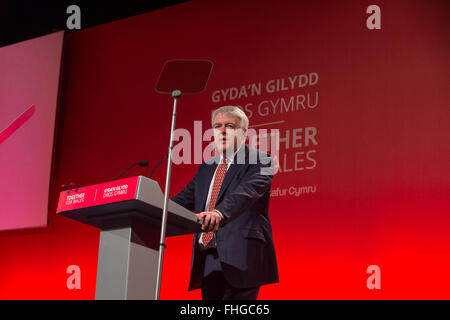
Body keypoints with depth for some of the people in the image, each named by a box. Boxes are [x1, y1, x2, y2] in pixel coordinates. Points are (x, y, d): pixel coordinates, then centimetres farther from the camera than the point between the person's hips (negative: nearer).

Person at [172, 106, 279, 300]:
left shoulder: (259, 161, 0)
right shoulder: (206, 168, 22)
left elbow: (247, 191, -19)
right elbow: (184, 199, 13)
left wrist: (220, 213, -38)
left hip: (239, 260, -6)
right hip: (208, 263, 7)